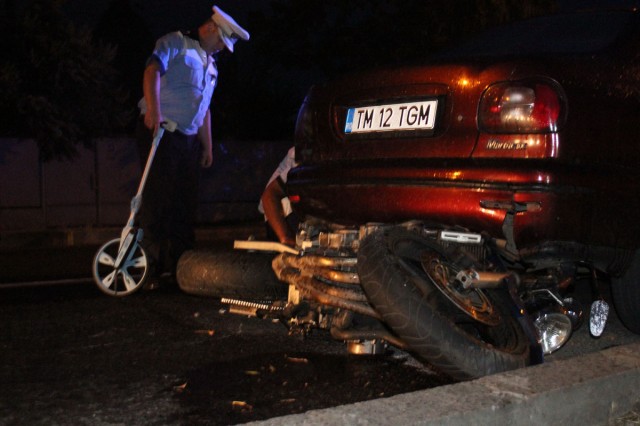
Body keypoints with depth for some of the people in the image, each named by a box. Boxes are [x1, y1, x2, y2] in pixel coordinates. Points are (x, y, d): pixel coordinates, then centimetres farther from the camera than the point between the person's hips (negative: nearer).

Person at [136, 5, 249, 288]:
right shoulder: (176, 43, -1)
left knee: (186, 203, 8)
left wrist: (207, 146, 22)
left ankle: (181, 265, 17)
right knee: (157, 198, -8)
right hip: (159, 129, -8)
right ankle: (151, 267, -4)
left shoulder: (211, 66, 24)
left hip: (189, 138, 8)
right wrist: (153, 110, -33)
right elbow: (153, 70, -18)